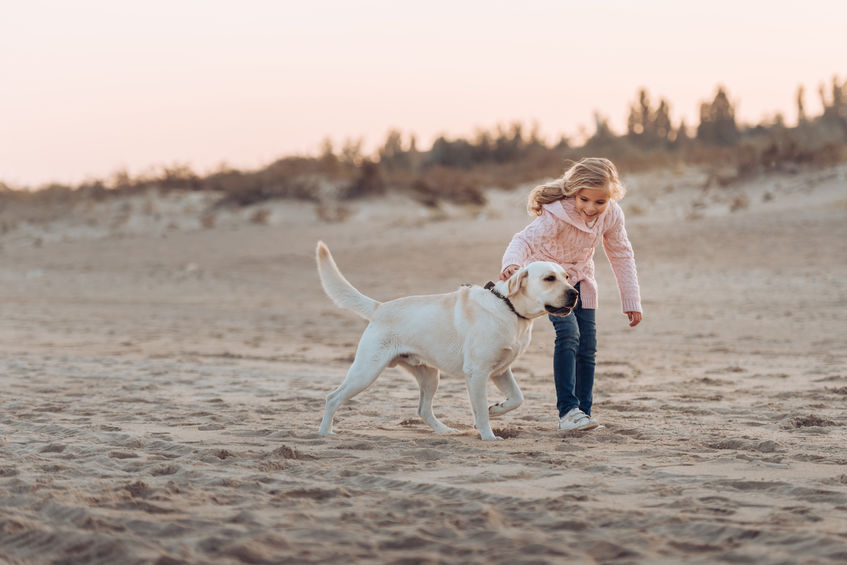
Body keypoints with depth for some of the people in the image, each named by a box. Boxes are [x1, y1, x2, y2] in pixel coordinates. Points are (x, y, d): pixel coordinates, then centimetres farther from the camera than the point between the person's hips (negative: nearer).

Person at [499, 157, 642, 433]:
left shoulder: (611, 215, -17)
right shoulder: (557, 215, -33)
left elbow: (622, 256, -5)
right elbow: (525, 239, -41)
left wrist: (632, 302, -3)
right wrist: (511, 263, -64)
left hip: (580, 281, 5)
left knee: (587, 346, 0)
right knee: (568, 334, -24)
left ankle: (583, 412, 10)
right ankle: (567, 410, -26)